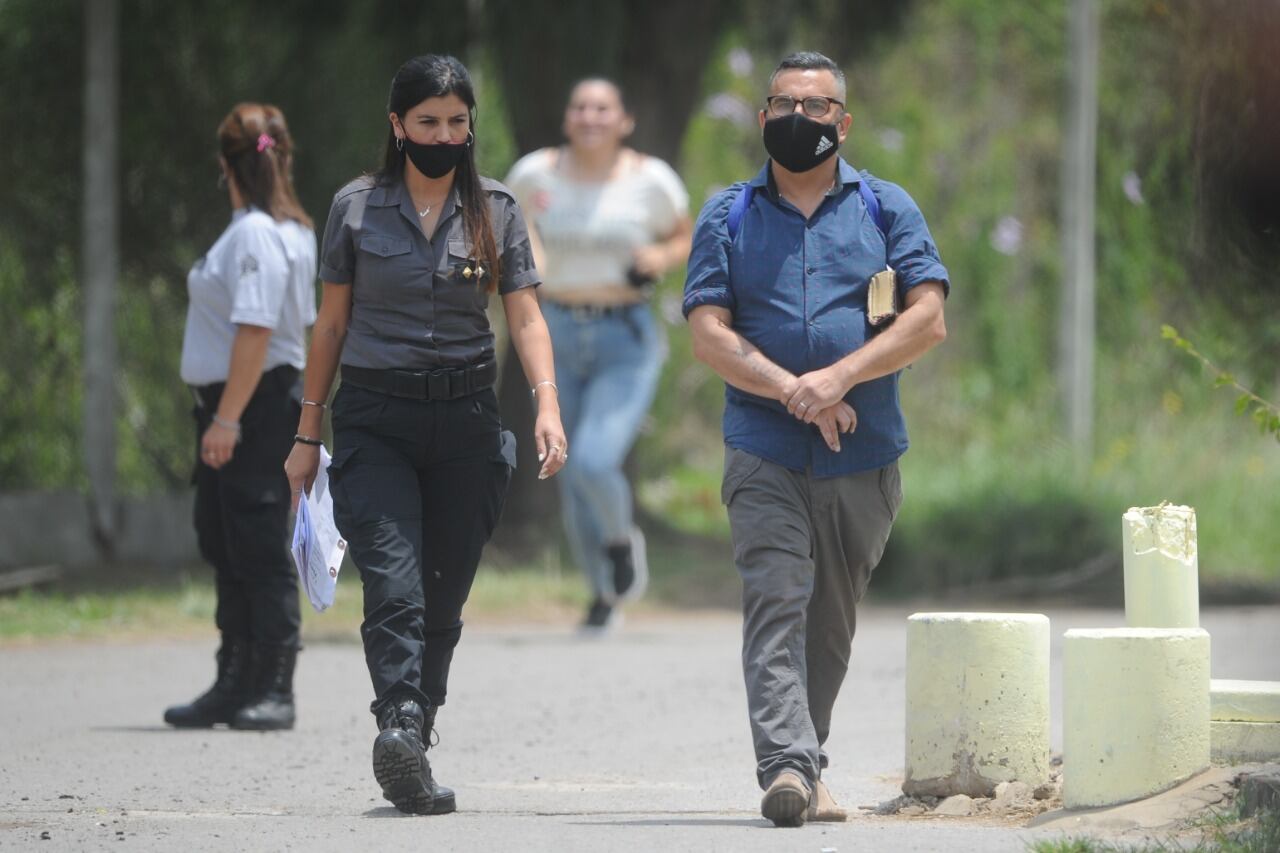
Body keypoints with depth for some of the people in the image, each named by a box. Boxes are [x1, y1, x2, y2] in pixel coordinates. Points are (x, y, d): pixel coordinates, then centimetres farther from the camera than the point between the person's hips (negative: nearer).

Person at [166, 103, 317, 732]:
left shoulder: (256, 234, -17)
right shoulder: (294, 232, 14)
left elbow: (256, 331, -23)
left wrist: (227, 418, -23)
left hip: (253, 407, -11)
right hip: (229, 409, 11)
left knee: (259, 551, -6)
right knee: (223, 544, 15)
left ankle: (274, 691, -2)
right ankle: (235, 686, 22)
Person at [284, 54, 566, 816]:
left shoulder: (495, 210, 7)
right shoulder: (357, 208, 5)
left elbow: (526, 318, 2)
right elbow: (333, 323, 10)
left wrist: (547, 404, -15)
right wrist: (309, 433, 9)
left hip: (465, 417, 2)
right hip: (375, 417, -2)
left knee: (444, 596, 4)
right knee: (394, 583, -19)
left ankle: (409, 749, 13)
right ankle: (402, 727, -34)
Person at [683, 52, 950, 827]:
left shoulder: (887, 209, 9)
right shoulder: (729, 217, 10)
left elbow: (928, 320, -1)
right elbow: (709, 332, 0)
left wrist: (838, 378, -14)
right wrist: (791, 392, -14)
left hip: (865, 455, 1)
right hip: (765, 452, -1)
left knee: (832, 620, 9)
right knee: (776, 605, -16)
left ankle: (808, 765, 22)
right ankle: (787, 766, -27)